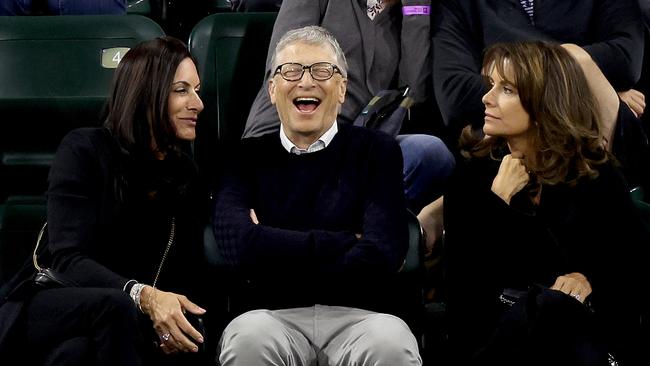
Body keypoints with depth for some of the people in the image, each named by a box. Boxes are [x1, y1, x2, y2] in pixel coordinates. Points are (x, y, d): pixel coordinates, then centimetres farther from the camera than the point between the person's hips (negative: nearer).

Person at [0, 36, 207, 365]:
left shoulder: (186, 173, 10)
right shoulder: (84, 150, -6)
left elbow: (186, 274, 3)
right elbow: (67, 259, -17)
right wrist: (142, 295, -36)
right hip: (50, 305, -3)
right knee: (117, 306, -37)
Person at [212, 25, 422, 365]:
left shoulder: (376, 151, 9)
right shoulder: (248, 158, 12)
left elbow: (379, 257, -5)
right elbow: (239, 246, -7)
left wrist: (275, 252, -2)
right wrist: (345, 242, -6)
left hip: (361, 316, 0)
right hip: (274, 317, 0)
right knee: (248, 339, -34)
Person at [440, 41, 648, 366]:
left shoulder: (596, 173, 5)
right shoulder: (473, 175, 5)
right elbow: (460, 283, -6)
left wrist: (591, 280, -14)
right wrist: (497, 199, -12)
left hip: (586, 331, 1)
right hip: (493, 335, -1)